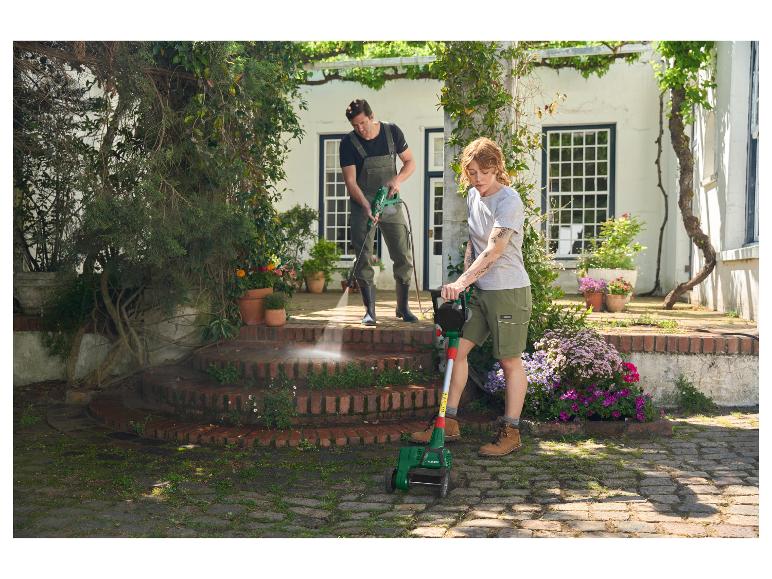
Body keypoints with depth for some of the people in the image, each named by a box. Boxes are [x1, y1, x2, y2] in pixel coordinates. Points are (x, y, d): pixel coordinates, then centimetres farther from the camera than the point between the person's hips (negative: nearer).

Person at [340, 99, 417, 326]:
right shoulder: (348, 143, -9)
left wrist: (397, 180, -14)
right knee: (364, 259, -6)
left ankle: (403, 307, 16)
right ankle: (369, 311, 2)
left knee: (403, 257, 2)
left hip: (390, 203, 2)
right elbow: (350, 181, -13)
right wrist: (367, 207, -28)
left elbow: (410, 162, 6)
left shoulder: (392, 132, -2)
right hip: (362, 205, -2)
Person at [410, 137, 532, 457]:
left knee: (510, 361, 1)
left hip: (508, 290, -8)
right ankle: (449, 422, 14)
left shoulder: (509, 200, -17)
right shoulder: (473, 196, 9)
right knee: (457, 348, 5)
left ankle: (511, 432, 12)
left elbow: (494, 250, -27)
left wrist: (461, 281, -34)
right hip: (479, 289, 8)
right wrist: (465, 279, 11)